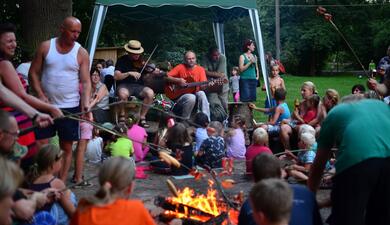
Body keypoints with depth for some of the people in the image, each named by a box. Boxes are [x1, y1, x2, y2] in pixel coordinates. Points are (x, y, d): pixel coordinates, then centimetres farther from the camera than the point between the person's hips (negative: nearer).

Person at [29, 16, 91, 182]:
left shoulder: (81, 53, -1)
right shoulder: (45, 47, 0)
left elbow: (86, 82, -5)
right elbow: (33, 72, 3)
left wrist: (86, 102, -21)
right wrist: (40, 95, -11)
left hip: (70, 107, 0)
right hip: (46, 105, 0)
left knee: (66, 147, 5)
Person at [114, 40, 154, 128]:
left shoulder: (140, 62, 10)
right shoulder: (122, 60, 0)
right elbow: (116, 76, -10)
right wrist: (129, 73, -23)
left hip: (138, 86, 3)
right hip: (124, 85, -3)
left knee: (150, 93, -27)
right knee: (123, 93, -38)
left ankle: (142, 117, -11)